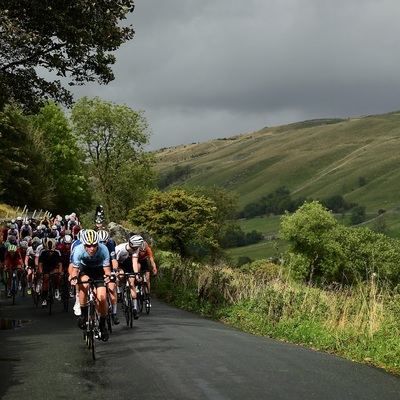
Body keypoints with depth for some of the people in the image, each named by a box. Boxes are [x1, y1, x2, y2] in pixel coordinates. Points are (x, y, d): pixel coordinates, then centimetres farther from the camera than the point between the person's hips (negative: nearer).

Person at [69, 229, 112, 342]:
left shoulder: (103, 249, -31)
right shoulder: (78, 250, -30)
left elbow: (107, 268, -25)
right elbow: (75, 268, -22)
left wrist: (107, 276, -47)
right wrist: (73, 278, -42)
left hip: (99, 270, 0)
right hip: (85, 269, 0)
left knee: (102, 298, -18)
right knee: (84, 284, -35)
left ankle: (103, 324, 8)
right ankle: (83, 314, -16)